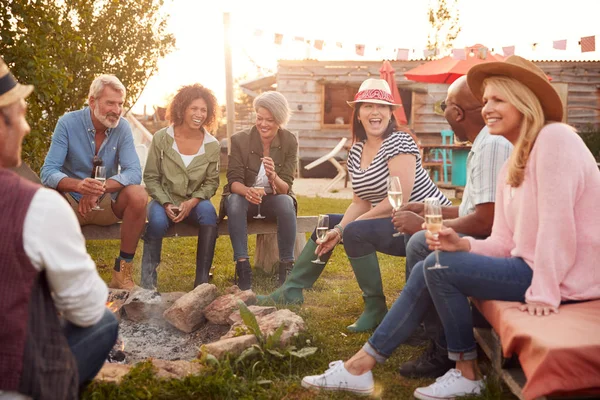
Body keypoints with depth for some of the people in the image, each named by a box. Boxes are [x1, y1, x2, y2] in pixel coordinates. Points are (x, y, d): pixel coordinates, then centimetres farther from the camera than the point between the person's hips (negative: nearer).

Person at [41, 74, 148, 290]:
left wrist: (101, 188, -36)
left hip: (107, 203, 2)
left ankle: (122, 272, -16)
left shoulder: (122, 127, -7)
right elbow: (48, 172, -20)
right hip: (71, 201, -1)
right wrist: (77, 185, -42)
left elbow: (134, 172, -17)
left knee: (138, 195, -28)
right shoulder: (68, 123, -13)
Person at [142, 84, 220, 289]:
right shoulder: (161, 138, -4)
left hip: (194, 202, 1)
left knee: (208, 211, -33)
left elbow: (211, 182, 2)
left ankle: (202, 281, -23)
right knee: (158, 220, -35)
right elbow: (151, 177, -1)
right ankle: (147, 282, -17)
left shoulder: (212, 145, -1)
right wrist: (166, 204, -17)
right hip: (164, 201, -1)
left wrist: (191, 202, -16)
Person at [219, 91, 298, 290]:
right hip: (244, 197, 0)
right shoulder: (240, 140, -11)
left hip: (273, 199, 0)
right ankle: (242, 265, -33)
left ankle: (286, 266, -26)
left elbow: (285, 188, -12)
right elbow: (234, 181, -14)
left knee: (286, 202, -33)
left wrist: (274, 177, -37)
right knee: (235, 201, -34)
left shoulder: (289, 142, -9)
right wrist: (247, 191, -39)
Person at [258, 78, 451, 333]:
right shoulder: (356, 152, 6)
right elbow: (361, 201, 8)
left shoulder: (398, 143, -17)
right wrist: (338, 230, -10)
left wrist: (347, 227, -17)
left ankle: (376, 310, -14)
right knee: (327, 225, 12)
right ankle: (291, 291, 20)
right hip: (394, 224, 9)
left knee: (356, 232, -29)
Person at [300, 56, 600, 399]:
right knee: (428, 270, 1)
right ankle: (363, 363, 4)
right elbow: (504, 242, 9)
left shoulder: (554, 137, -13)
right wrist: (463, 245, -10)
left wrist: (544, 292, -23)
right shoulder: (512, 168, 15)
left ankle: (467, 372, 2)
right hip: (530, 265, 9)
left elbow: (557, 220, -21)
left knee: (439, 266, -14)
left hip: (564, 278, -9)